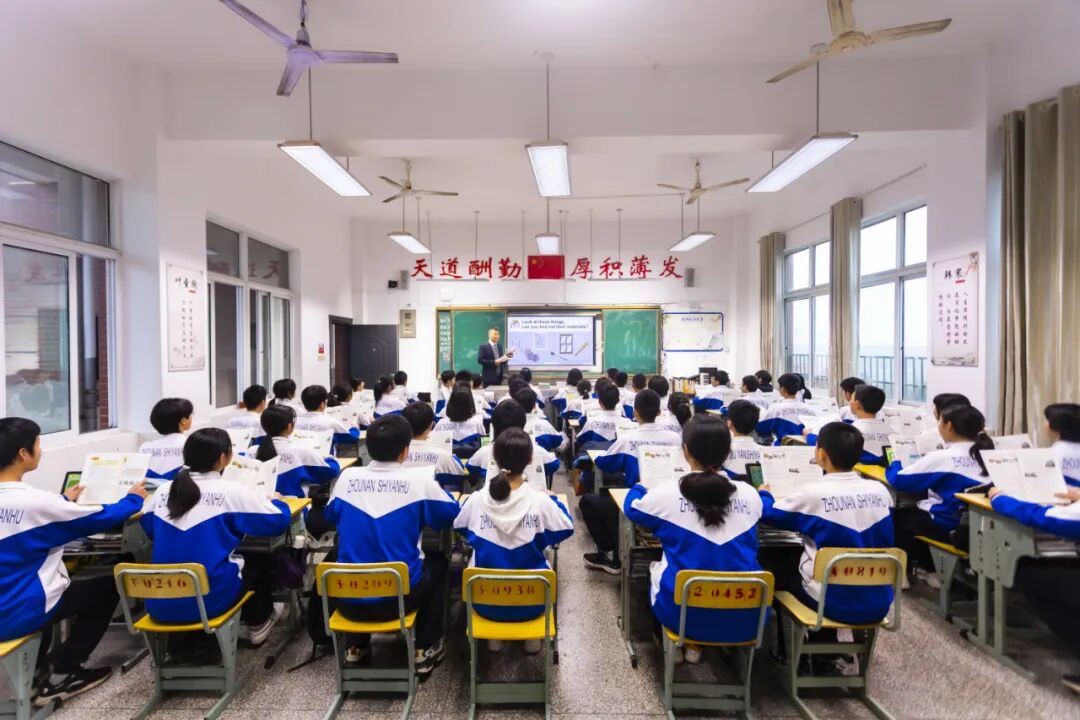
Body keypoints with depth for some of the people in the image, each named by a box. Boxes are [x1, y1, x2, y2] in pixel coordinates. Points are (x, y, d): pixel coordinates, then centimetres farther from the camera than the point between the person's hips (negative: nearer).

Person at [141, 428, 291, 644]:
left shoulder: (163, 492, 1)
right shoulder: (231, 492, -14)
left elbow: (149, 529, 21)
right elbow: (279, 521, -8)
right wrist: (276, 501, 14)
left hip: (160, 605, 5)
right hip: (207, 600, -5)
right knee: (260, 559, 23)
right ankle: (258, 622, 39)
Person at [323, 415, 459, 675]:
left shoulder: (348, 477, -4)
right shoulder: (419, 479, -12)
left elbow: (330, 517, 16)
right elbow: (450, 514, 6)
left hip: (349, 600, 3)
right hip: (399, 597, -3)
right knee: (437, 562, 27)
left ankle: (357, 644, 35)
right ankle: (425, 649, 24)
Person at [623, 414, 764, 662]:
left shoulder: (667, 493, -12)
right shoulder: (750, 495, -5)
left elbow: (631, 507, 10)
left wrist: (638, 488, 31)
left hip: (686, 614, -2)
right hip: (746, 618, 3)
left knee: (656, 566, 28)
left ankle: (688, 643, 23)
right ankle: (726, 643, 27)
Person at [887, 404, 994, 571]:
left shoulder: (942, 457, -20)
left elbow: (898, 480, -15)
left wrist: (894, 464, 7)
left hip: (948, 527, -7)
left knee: (896, 517, 17)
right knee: (912, 511, 26)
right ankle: (928, 568, 34)